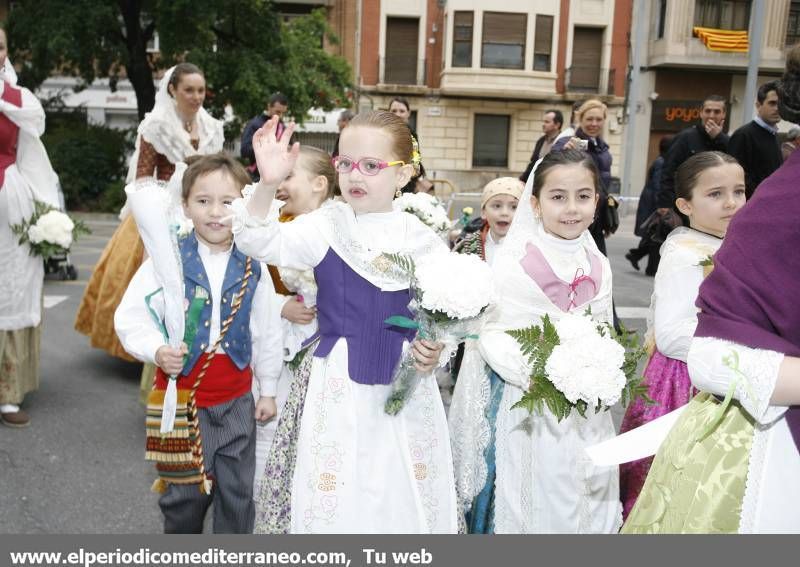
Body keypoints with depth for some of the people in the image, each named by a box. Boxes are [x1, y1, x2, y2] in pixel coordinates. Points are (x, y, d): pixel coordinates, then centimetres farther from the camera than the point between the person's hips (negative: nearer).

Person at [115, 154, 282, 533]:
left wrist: (268, 389, 10)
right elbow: (130, 317, -9)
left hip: (236, 401, 2)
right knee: (183, 495, 13)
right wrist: (157, 350, -27)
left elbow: (266, 331, 5)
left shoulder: (252, 268, -3)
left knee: (238, 495, 13)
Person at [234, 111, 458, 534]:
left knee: (405, 498, 11)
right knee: (333, 501, 5)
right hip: (340, 388, -1)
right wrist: (268, 184, -32)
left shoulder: (423, 241, -1)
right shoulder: (327, 227, -3)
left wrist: (435, 351, -11)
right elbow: (260, 241, -17)